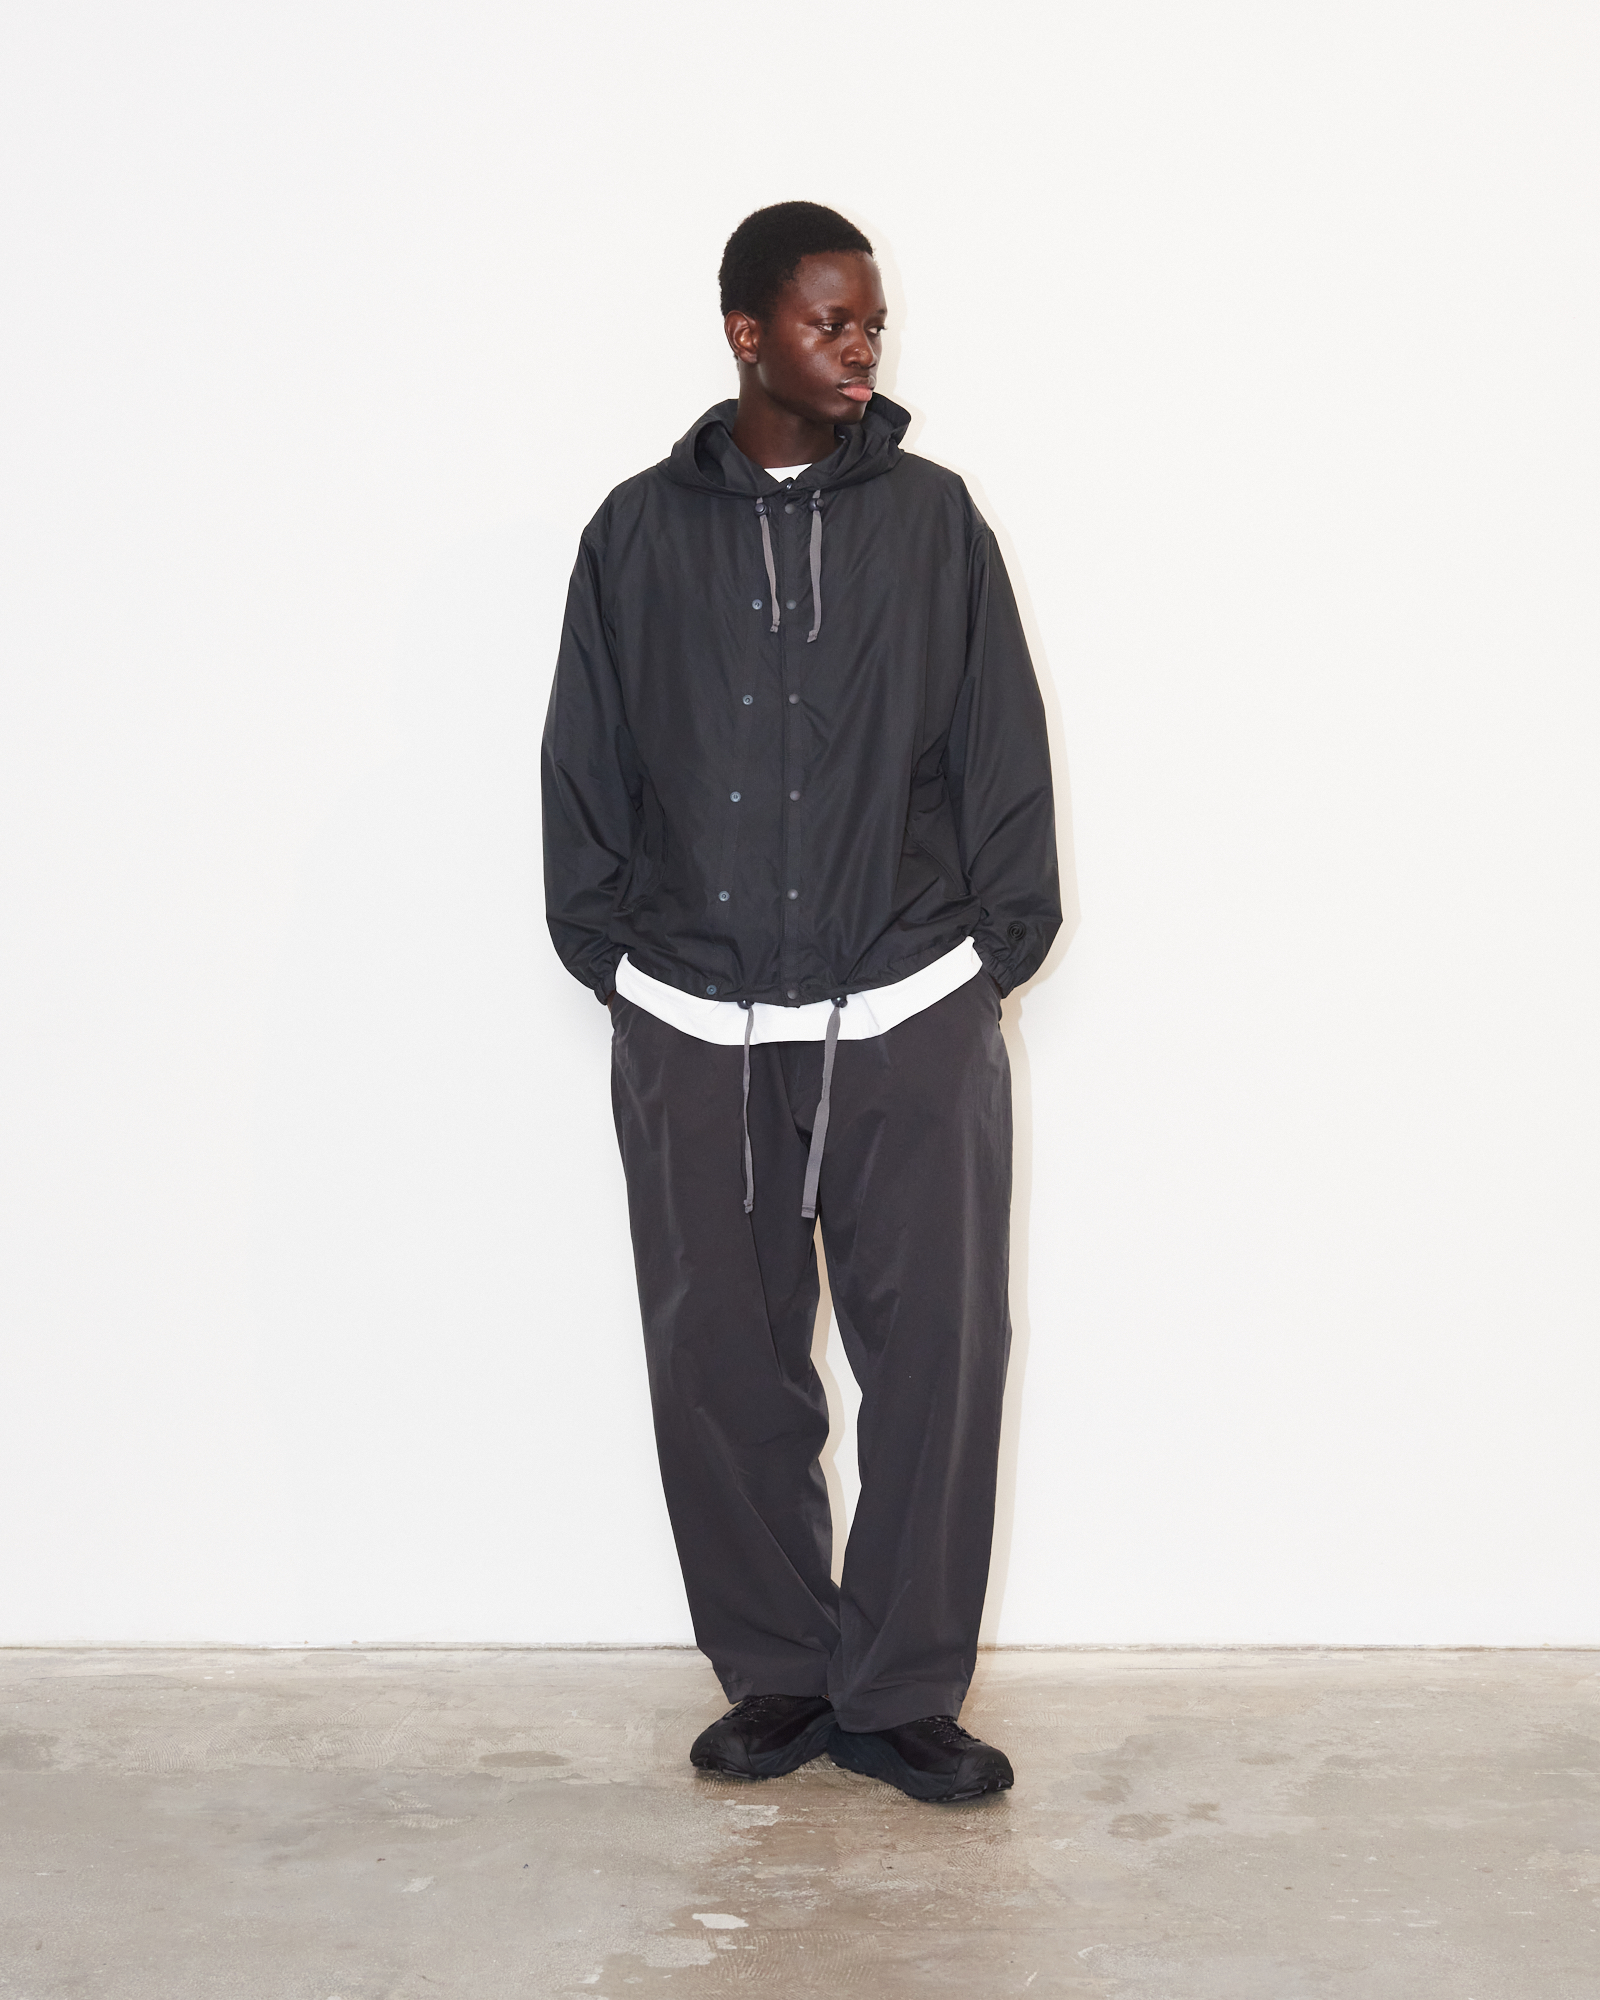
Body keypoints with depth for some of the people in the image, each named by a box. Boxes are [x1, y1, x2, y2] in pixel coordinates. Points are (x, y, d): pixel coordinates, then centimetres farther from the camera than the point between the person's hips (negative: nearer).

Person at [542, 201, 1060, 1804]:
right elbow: (584, 767, 9)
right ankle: (777, 1677, 22)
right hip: (692, 1031, 1)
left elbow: (1001, 751, 7)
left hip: (911, 1024, 0)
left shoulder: (931, 517, 5)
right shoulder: (641, 532, 5)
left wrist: (995, 946, 2)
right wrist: (609, 954, 5)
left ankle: (901, 1694, 14)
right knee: (720, 1366, 6)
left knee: (936, 1355, -1)